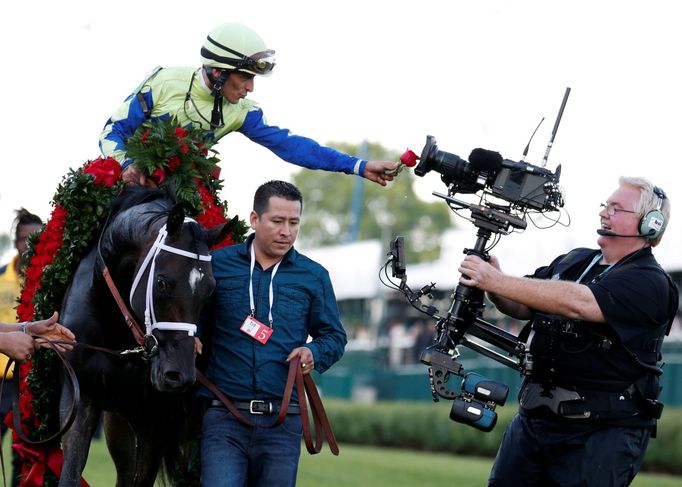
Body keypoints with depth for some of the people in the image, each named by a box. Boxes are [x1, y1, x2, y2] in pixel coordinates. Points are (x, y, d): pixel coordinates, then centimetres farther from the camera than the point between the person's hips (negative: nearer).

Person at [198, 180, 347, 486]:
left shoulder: (314, 276, 9)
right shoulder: (218, 265, 5)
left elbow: (334, 336, 13)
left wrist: (314, 353, -8)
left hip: (282, 423, 2)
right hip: (224, 417, -2)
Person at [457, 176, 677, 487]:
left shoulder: (650, 283, -13)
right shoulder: (574, 261, 13)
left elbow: (576, 302, -26)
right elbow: (522, 307, 14)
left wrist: (497, 281, -28)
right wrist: (491, 283, -9)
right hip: (533, 421, 7)